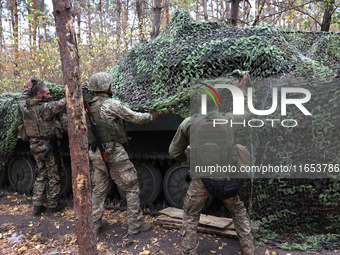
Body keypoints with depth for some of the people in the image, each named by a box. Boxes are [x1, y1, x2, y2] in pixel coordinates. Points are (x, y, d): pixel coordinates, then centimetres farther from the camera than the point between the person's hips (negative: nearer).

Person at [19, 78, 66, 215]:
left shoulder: (25, 107, 2)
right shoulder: (46, 107, -20)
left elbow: (23, 99, 25)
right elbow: (63, 103, -21)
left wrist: (28, 87, 34)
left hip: (34, 147, 7)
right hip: (47, 147, -7)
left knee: (41, 176, 20)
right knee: (54, 177, 8)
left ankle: (37, 205, 22)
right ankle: (52, 205, 17)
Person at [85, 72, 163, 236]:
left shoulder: (89, 107, 7)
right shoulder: (111, 104, -14)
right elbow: (135, 118, -8)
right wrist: (153, 116, 6)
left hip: (96, 154, 8)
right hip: (114, 154, -7)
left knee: (99, 190, 18)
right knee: (131, 188, 6)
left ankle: (94, 225, 26)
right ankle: (135, 225, 14)